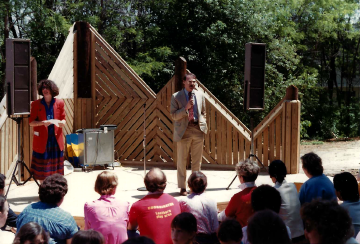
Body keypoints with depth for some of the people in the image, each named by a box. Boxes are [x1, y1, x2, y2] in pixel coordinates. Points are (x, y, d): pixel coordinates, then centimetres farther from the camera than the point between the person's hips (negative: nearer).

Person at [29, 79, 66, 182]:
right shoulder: (36, 104, 0)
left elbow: (63, 121, 9)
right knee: (42, 168, 2)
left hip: (56, 139, 1)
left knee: (56, 170, 6)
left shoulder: (59, 103, 4)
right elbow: (31, 122, -2)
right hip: (41, 140, -1)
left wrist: (60, 122, -15)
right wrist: (43, 122, -20)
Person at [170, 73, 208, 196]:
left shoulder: (200, 95, 9)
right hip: (184, 130, -3)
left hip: (198, 129, 4)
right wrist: (186, 108, -20)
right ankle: (182, 187, 8)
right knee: (182, 161, 1)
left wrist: (203, 125, 8)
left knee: (197, 160, 9)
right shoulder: (176, 96, -3)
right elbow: (174, 115, -8)